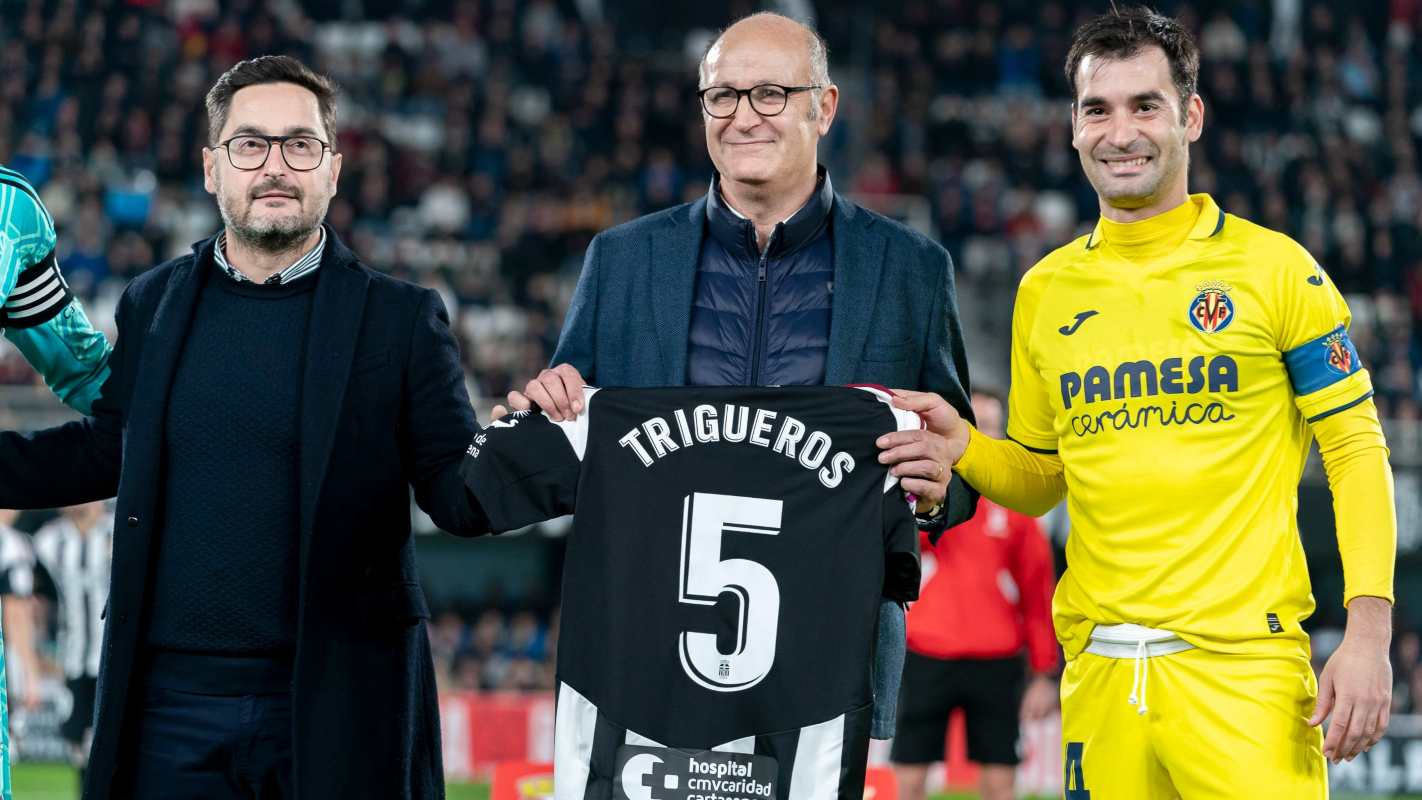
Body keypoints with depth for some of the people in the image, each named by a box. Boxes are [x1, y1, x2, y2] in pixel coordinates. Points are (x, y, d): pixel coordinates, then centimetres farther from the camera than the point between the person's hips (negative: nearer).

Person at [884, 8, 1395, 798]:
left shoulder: (1273, 267, 0)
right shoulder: (1046, 290, 12)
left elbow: (1357, 450, 0)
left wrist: (1368, 636, -10)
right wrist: (963, 445, -1)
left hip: (1243, 666, -4)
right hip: (1099, 670, 4)